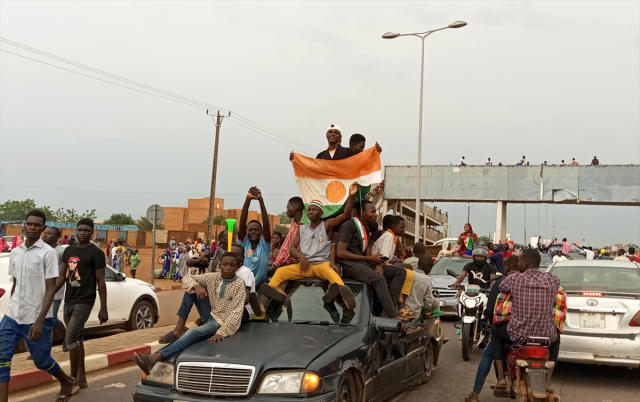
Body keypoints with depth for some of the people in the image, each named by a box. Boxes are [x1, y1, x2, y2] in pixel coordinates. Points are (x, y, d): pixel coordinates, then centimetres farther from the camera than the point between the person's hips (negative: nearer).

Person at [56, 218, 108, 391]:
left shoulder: (96, 253, -8)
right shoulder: (68, 250, 10)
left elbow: (100, 282, -8)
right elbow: (62, 276, 16)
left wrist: (103, 309, -10)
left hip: (84, 302, -7)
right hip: (68, 301, 7)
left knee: (71, 339, -12)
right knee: (77, 339, 12)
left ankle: (73, 377, -1)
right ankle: (81, 376, 20)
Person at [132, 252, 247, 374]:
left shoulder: (239, 284, -16)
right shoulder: (212, 277, 0)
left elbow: (236, 313, -23)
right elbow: (187, 279, 5)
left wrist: (221, 333, -33)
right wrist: (197, 286, -19)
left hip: (222, 322, -7)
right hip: (210, 315, 7)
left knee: (193, 333, -33)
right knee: (191, 288, -6)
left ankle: (154, 359, -48)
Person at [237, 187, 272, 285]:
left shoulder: (264, 245, 0)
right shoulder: (243, 243, 3)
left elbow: (266, 225, -14)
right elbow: (242, 224, -11)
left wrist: (260, 200, -23)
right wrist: (247, 200, -23)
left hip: (260, 284, -1)